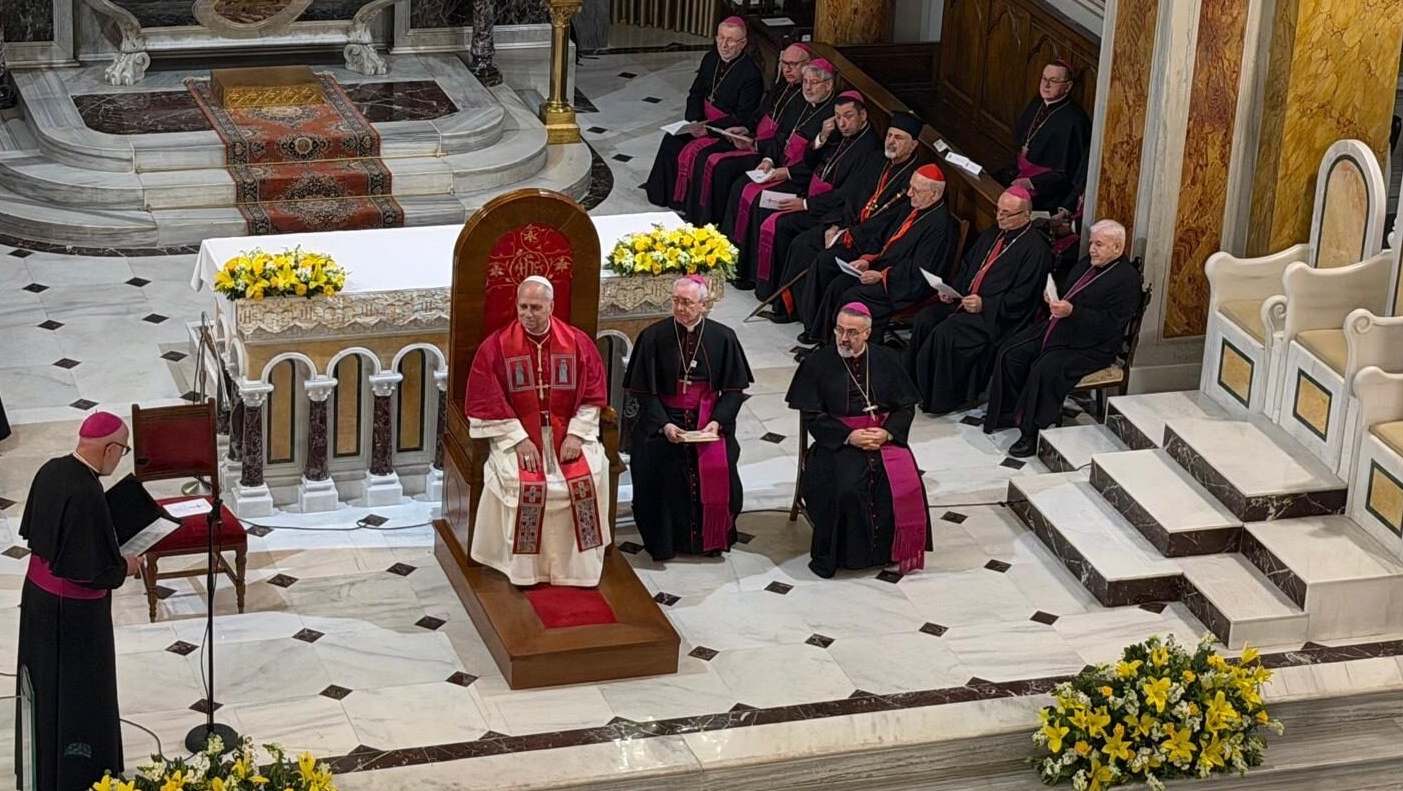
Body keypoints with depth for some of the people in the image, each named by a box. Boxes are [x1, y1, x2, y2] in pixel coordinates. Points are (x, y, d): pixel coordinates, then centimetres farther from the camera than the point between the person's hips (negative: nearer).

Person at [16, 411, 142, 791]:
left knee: (46, 682, 24)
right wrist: (125, 568, -7)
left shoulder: (51, 471, -4)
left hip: (39, 591, 9)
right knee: (78, 690, 8)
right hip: (73, 610, -9)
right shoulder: (86, 494, -30)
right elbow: (91, 570, -27)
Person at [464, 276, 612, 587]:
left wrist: (576, 435, -10)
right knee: (523, 482, -29)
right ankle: (525, 568, -16)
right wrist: (518, 439, -15)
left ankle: (579, 566, -11)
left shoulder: (578, 343, 0)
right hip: (516, 433, -2)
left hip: (568, 434, 2)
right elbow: (489, 402, -7)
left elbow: (592, 395, 3)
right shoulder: (497, 346, -5)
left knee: (588, 476, -24)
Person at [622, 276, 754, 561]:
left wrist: (717, 422, -13)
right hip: (664, 419, -1)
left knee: (716, 465, -18)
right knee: (661, 463, -21)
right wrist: (664, 425, -16)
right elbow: (644, 390, -2)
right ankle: (667, 540, -4)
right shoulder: (654, 337, -3)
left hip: (709, 420, 1)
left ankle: (711, 537, 3)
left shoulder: (722, 337, 1)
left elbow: (734, 389, 3)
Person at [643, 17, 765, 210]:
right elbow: (695, 93, 11)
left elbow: (742, 120, -20)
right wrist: (694, 121, -7)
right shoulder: (710, 59, 2)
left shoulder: (751, 74, -20)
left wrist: (709, 128, -26)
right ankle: (663, 195, 2)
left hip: (729, 131, -7)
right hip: (703, 121, 7)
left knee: (694, 153, -24)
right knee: (671, 141, -9)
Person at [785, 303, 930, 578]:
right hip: (838, 439, -2)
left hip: (884, 434, 2)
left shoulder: (886, 359, 10)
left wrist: (886, 432, -10)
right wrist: (848, 437, -14)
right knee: (846, 486, -31)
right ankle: (841, 553, -15)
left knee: (904, 482, -25)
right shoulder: (817, 364, 2)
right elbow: (811, 416, -2)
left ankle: (898, 551, -8)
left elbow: (906, 406, 10)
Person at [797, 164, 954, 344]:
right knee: (837, 285, -7)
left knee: (852, 296, -25)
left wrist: (882, 276, -23)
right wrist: (867, 259, 0)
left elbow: (919, 272, -22)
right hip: (881, 265, 9)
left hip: (903, 286, -9)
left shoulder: (939, 225, -20)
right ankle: (816, 332, 3)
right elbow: (883, 233, 16)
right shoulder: (913, 206, 7)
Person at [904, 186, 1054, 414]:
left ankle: (941, 400, -13)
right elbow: (967, 267, 23)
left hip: (994, 316, -8)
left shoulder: (1035, 249, -10)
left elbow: (1021, 299, -15)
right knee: (924, 320, -13)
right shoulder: (992, 235, 16)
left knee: (945, 332, -26)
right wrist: (952, 289, 4)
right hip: (964, 301, 8)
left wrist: (984, 305, -22)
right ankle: (915, 386, -4)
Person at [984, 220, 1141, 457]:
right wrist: (1053, 297, 3)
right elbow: (1065, 290, 27)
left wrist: (1071, 311, -28)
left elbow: (1109, 324, -21)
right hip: (1054, 328, 9)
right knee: (1010, 354, -4)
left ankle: (1033, 433, -19)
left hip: (1088, 346, -9)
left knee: (1045, 368, -31)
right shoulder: (1088, 263, 14)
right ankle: (1008, 413, 10)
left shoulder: (1127, 280, -14)